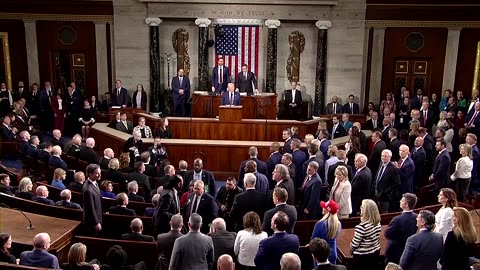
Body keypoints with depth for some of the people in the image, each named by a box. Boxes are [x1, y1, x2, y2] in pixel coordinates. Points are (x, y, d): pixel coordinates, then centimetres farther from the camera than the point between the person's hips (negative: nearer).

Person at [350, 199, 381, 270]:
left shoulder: (362, 226, -29)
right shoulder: (378, 223, -7)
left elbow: (355, 243, -20)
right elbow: (376, 238, 7)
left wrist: (351, 250, -3)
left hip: (362, 256, -7)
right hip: (375, 252, 7)